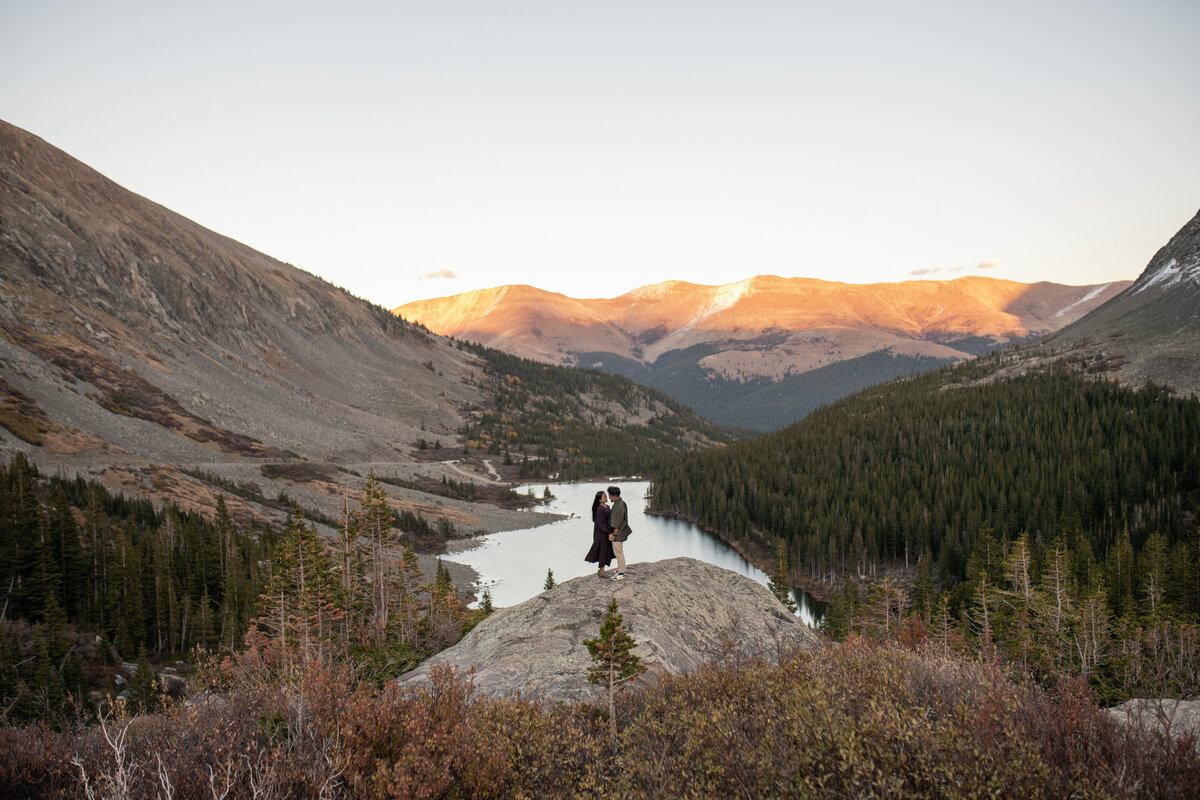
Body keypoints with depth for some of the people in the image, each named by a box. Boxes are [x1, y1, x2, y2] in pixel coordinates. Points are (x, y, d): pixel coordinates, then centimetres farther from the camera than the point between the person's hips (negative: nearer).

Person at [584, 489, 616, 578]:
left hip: (607, 532, 9)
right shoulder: (599, 509, -19)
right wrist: (609, 533, -22)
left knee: (607, 551, 14)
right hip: (601, 533, -9)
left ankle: (601, 570, 24)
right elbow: (600, 523, -22)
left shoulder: (607, 507, 8)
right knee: (603, 550, 0)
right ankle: (601, 571, 11)